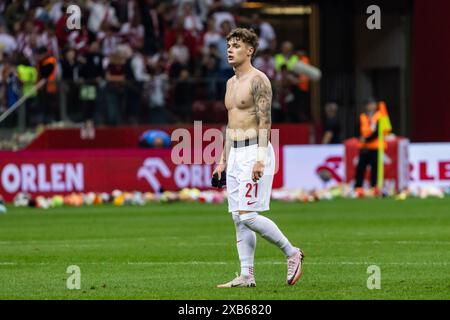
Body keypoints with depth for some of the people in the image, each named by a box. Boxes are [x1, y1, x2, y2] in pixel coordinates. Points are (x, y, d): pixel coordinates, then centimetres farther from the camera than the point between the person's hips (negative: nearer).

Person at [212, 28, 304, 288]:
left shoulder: (258, 80, -11)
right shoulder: (231, 82, 17)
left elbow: (265, 120, -17)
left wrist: (260, 159, -25)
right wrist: (223, 160, 20)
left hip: (254, 152, -9)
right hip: (235, 154, 9)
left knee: (247, 215, -14)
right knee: (239, 218, 5)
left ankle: (292, 253, 0)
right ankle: (247, 276, 7)